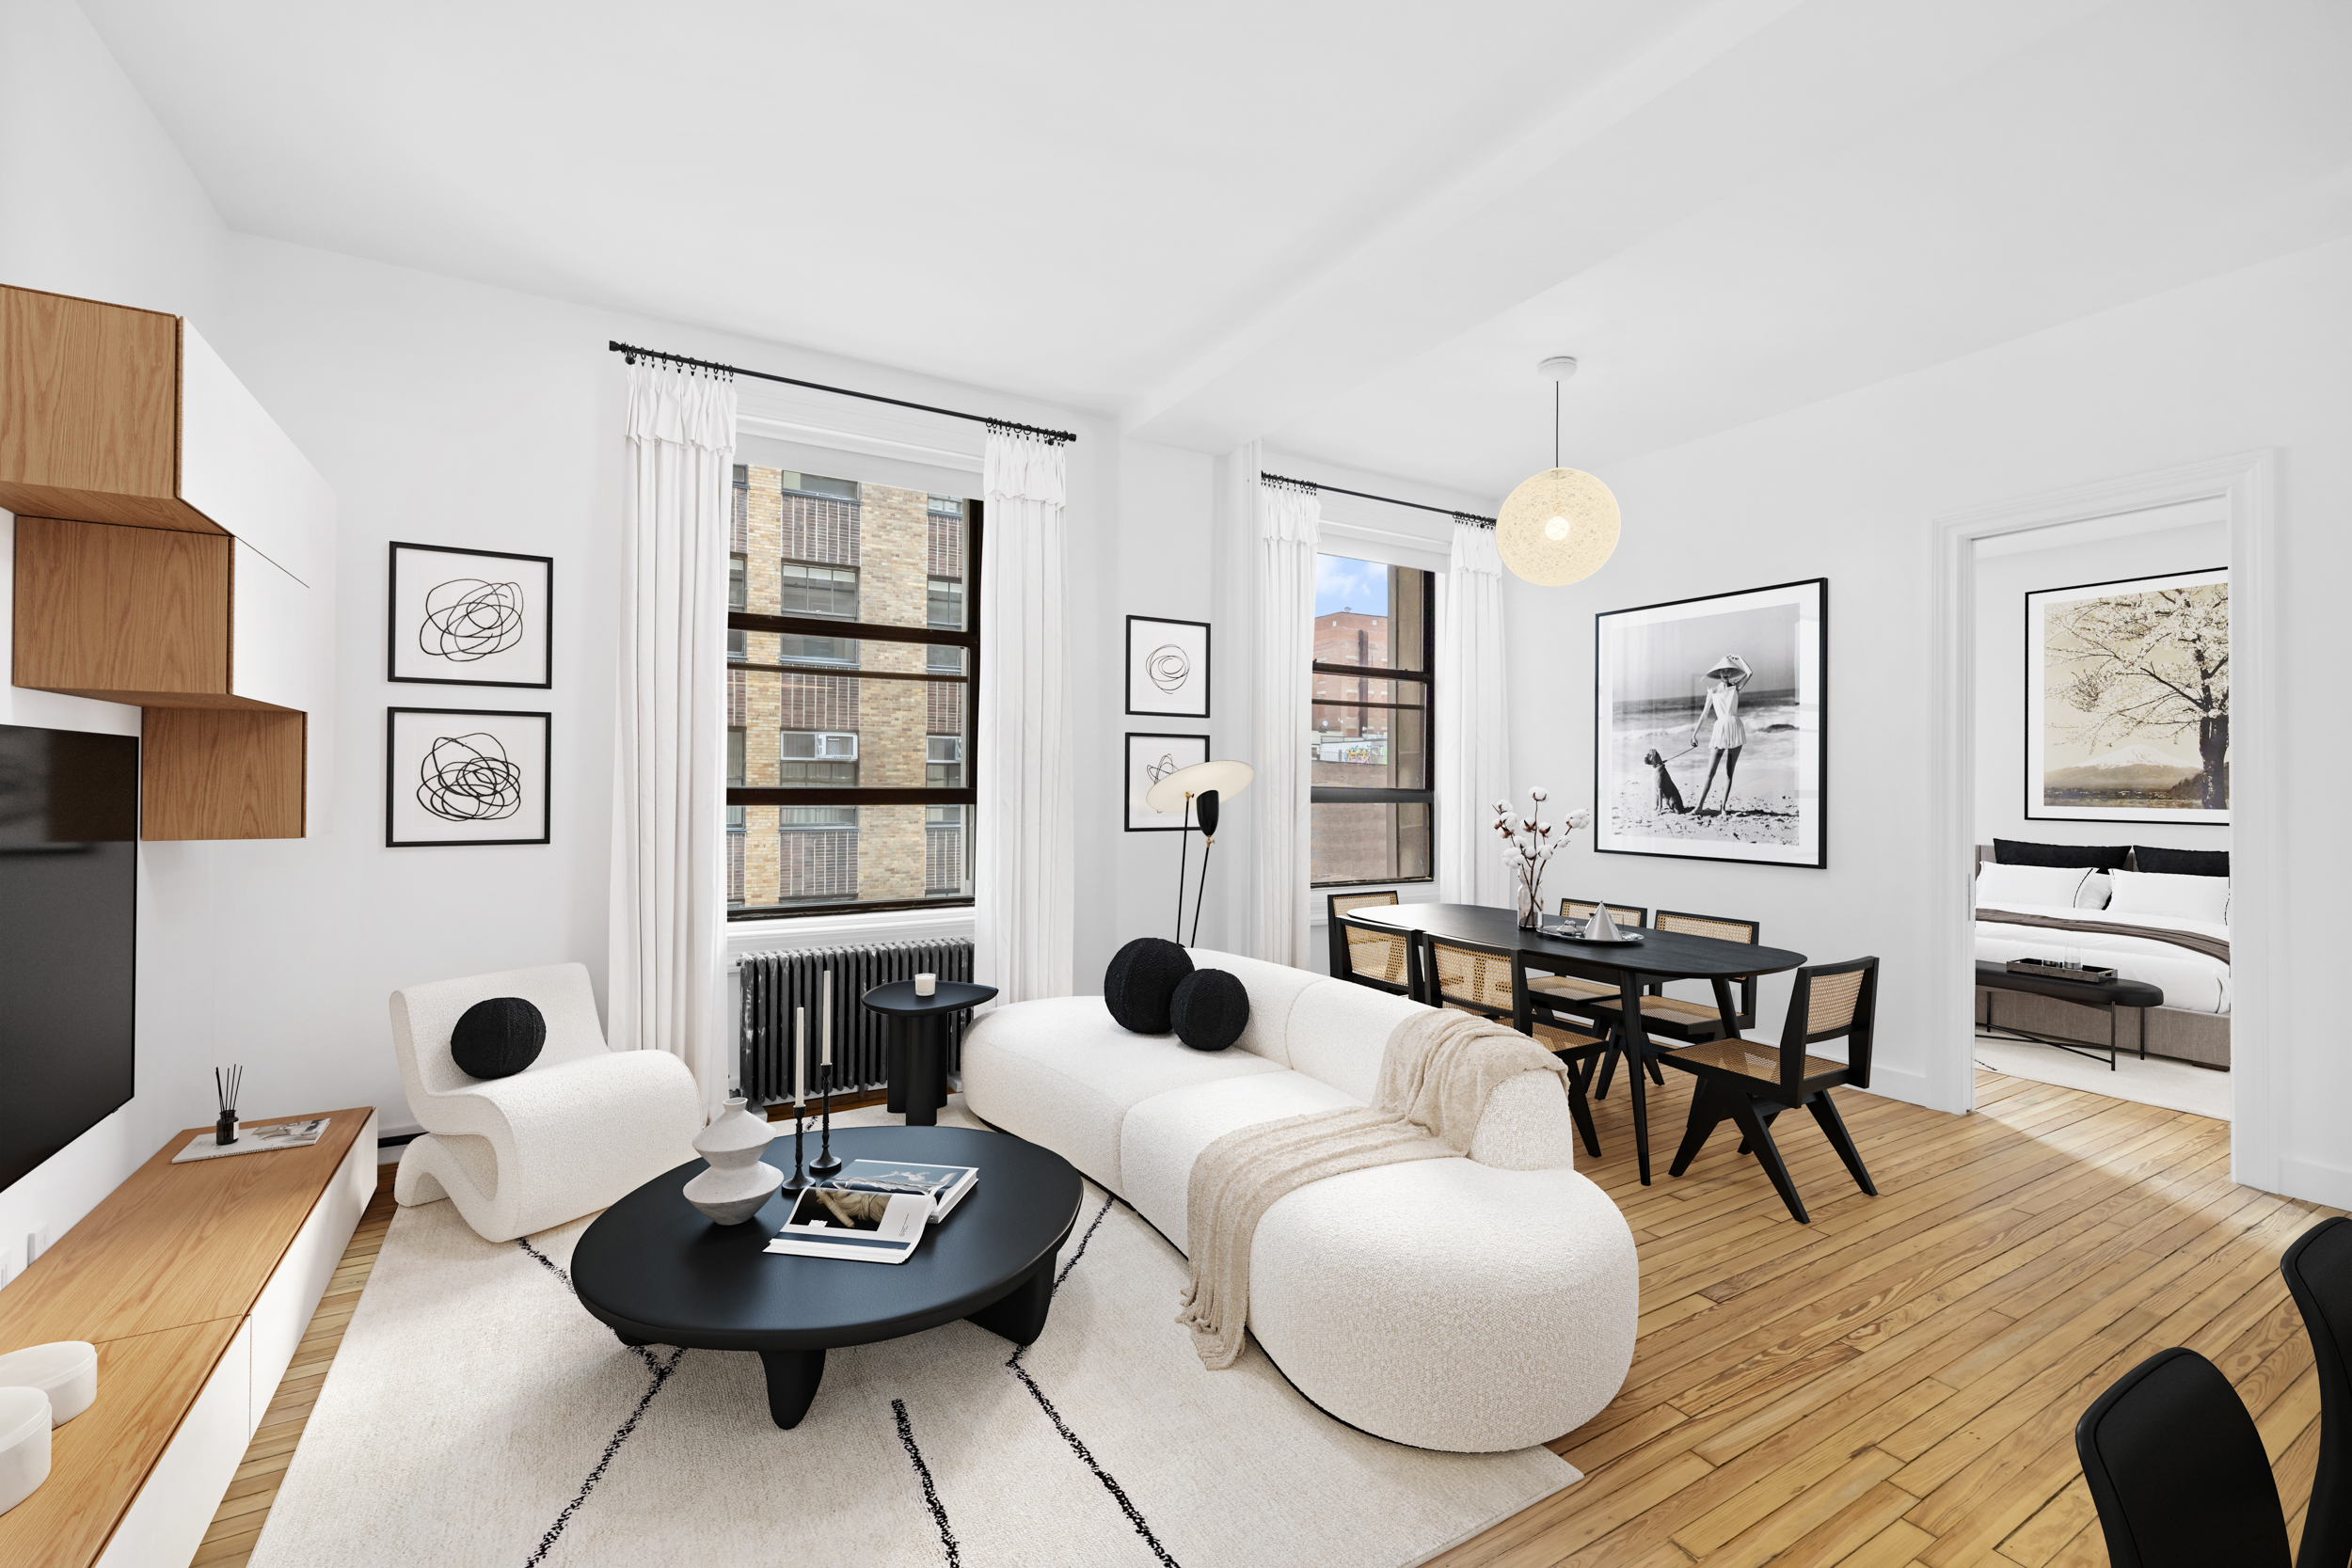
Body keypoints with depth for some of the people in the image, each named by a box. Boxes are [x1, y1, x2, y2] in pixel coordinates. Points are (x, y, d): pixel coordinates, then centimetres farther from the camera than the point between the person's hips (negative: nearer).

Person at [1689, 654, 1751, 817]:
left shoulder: (1735, 687, 10)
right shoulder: (1712, 691, 9)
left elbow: (1750, 673, -6)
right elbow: (1704, 714, 10)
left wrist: (1737, 658, 4)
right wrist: (1695, 733, 6)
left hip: (1735, 728, 1)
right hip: (1720, 729, -1)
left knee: (1729, 772, 2)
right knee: (1710, 771, -7)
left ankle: (1723, 807, 4)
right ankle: (1699, 806, -9)